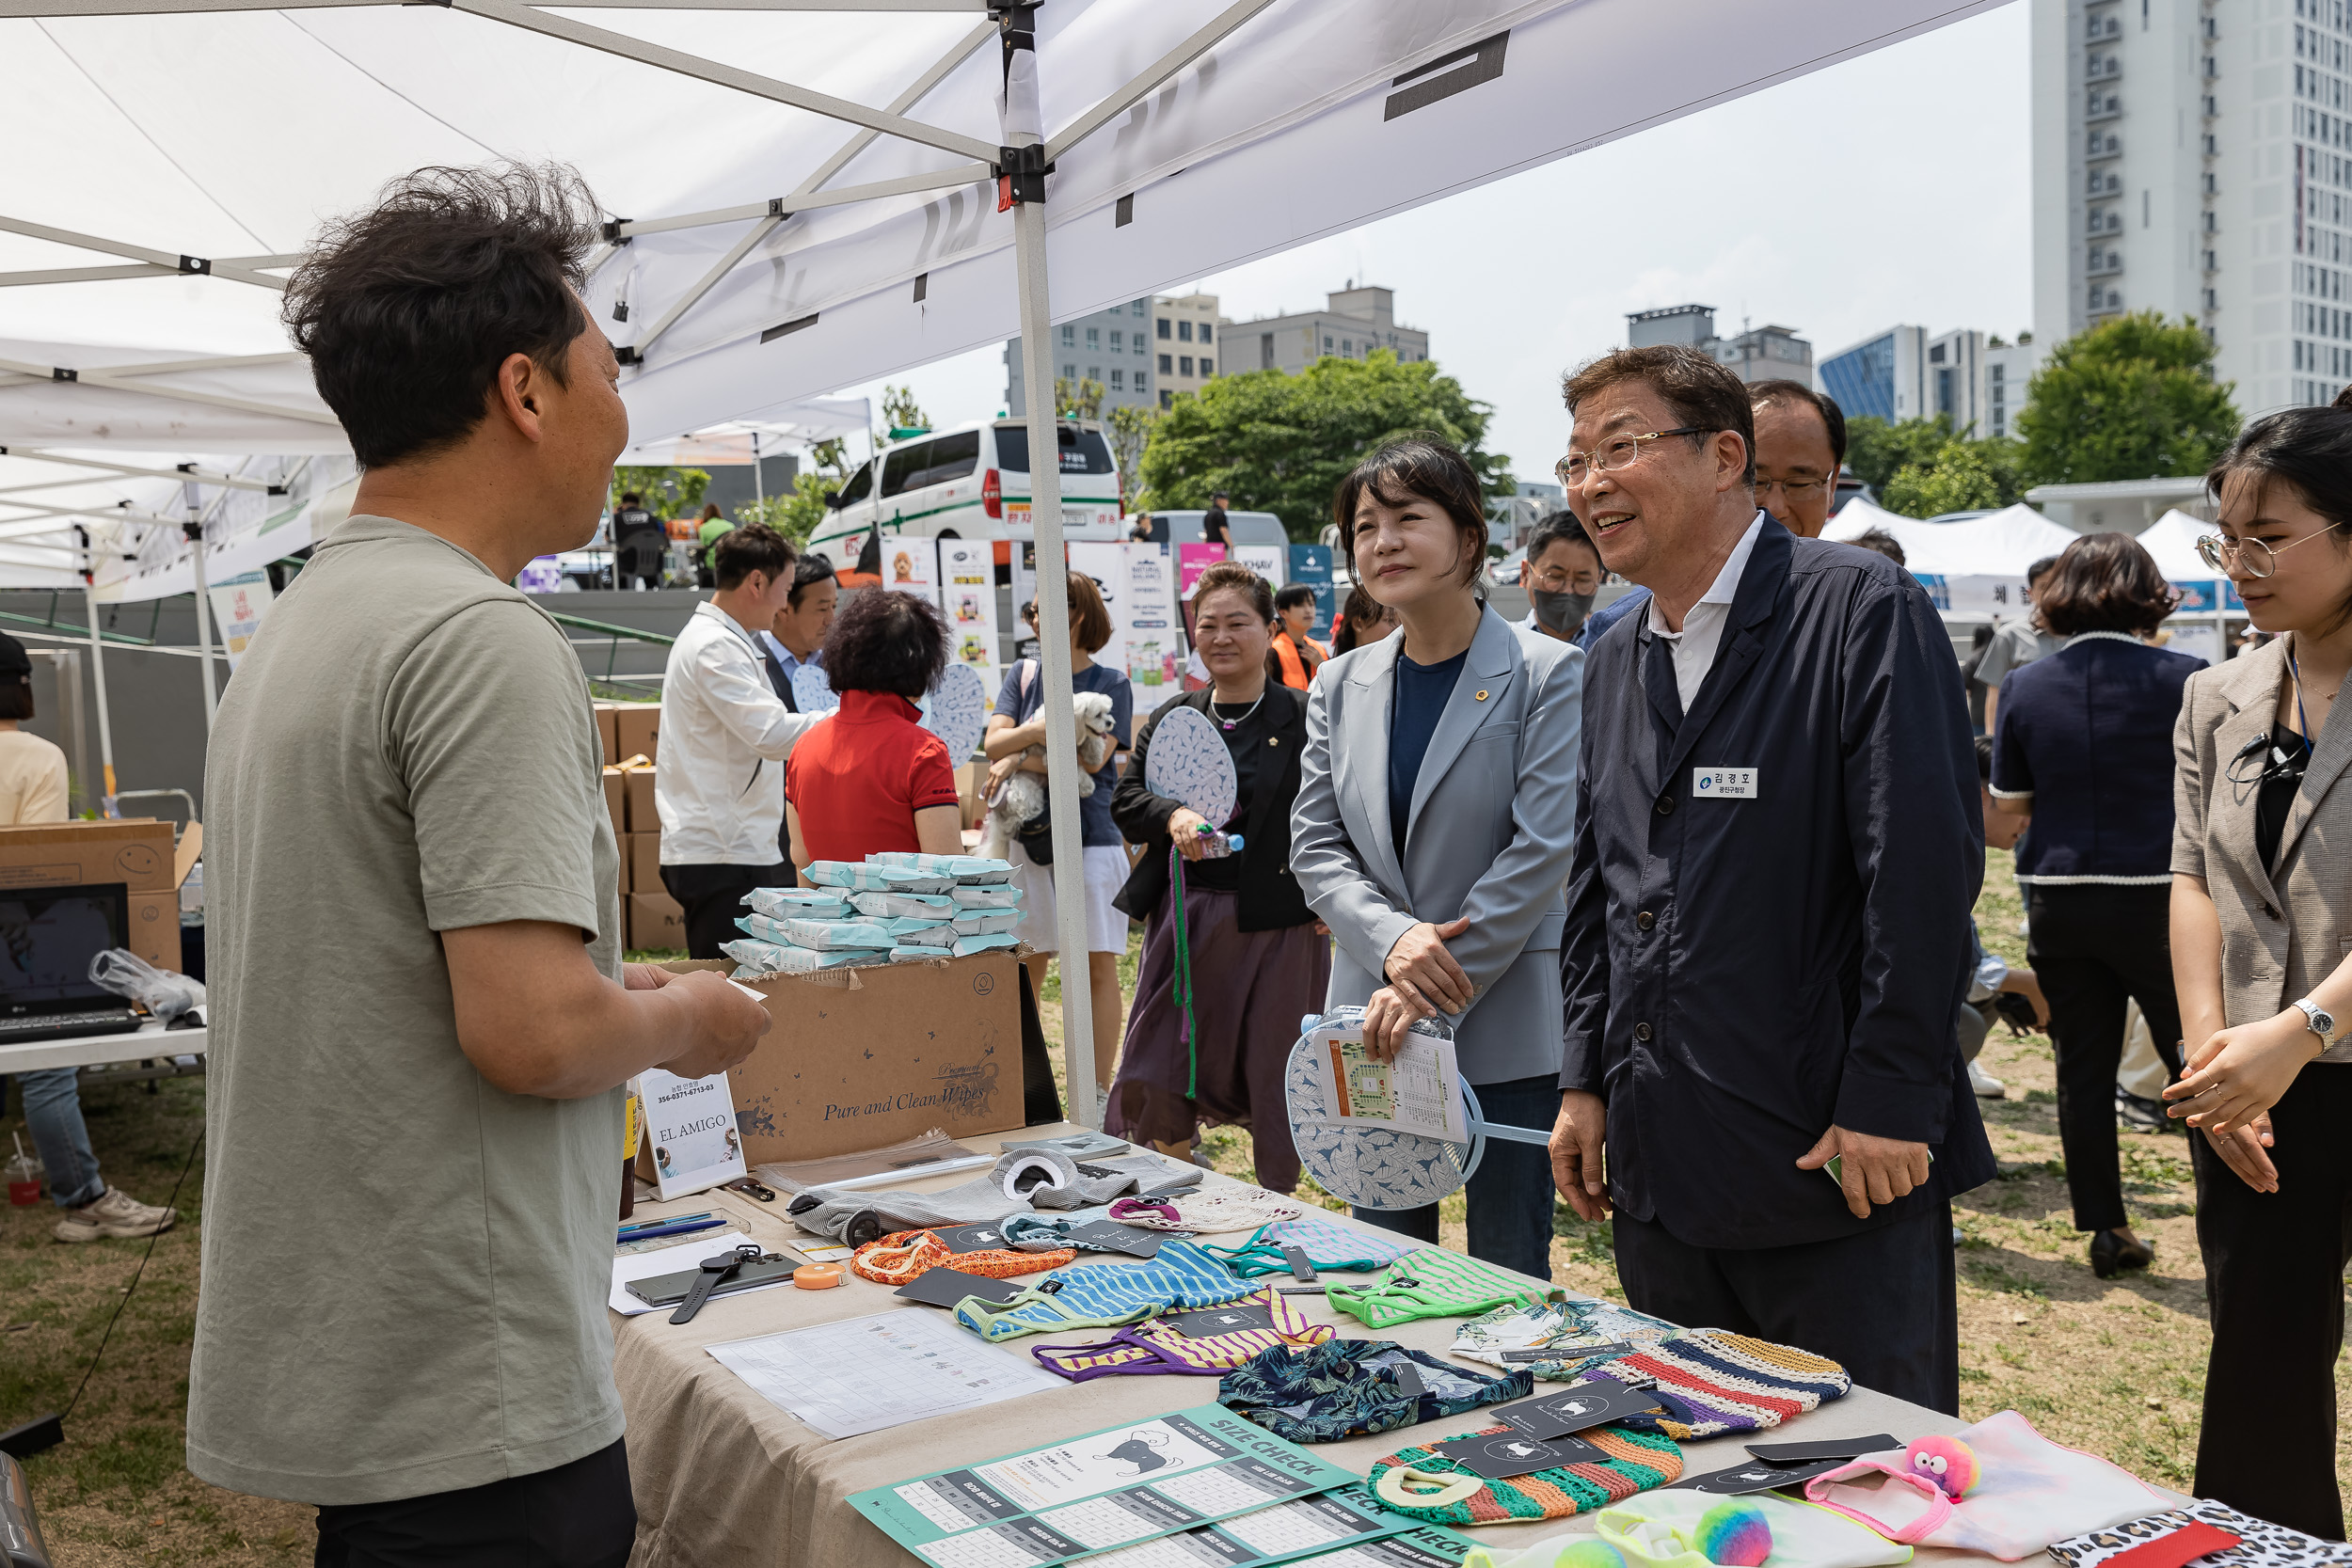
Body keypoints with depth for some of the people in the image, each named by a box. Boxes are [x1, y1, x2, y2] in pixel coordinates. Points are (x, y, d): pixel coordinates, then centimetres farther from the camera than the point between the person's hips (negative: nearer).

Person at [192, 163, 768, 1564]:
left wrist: (611, 994, 14)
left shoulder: (299, 624, 11)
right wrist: (680, 1022, -6)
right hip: (466, 1401, -9)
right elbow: (532, 1030, -26)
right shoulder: (485, 639, -20)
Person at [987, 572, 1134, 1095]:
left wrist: (1019, 757, -11)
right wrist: (1041, 729, -17)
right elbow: (993, 741, -1)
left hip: (1091, 839, -3)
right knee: (1023, 966, 7)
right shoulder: (1024, 674, 11)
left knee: (1098, 967, 0)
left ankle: (1098, 1090, 8)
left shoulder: (1111, 684, 1)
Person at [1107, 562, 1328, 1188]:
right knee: (1158, 1073, 6)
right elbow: (1125, 798, 5)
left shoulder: (1306, 720, -3)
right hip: (1186, 917, 4)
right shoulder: (1171, 718, 10)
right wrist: (1173, 816, -15)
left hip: (1278, 924, -3)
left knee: (1275, 1076, 6)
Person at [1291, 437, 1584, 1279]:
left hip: (1505, 1024, -4)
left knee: (1509, 1271, 7)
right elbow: (1315, 846, 4)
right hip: (1373, 1020, 4)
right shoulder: (1340, 685, 8)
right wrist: (1394, 942, -15)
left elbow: (1542, 848, -13)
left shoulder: (1546, 673, -7)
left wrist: (1432, 992, -16)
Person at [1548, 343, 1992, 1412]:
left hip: (1840, 1161, -7)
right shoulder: (1615, 657, 13)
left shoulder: (1863, 610, -10)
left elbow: (1926, 864, -15)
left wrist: (1887, 1105, -17)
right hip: (1656, 1169, 7)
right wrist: (1584, 1081, 12)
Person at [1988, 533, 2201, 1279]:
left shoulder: (2024, 686, 0)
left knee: (2083, 1069, 10)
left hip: (2058, 901, 3)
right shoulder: (2185, 680, -9)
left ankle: (2105, 1229, 16)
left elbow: (2011, 804, 5)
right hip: (2158, 899, -2)